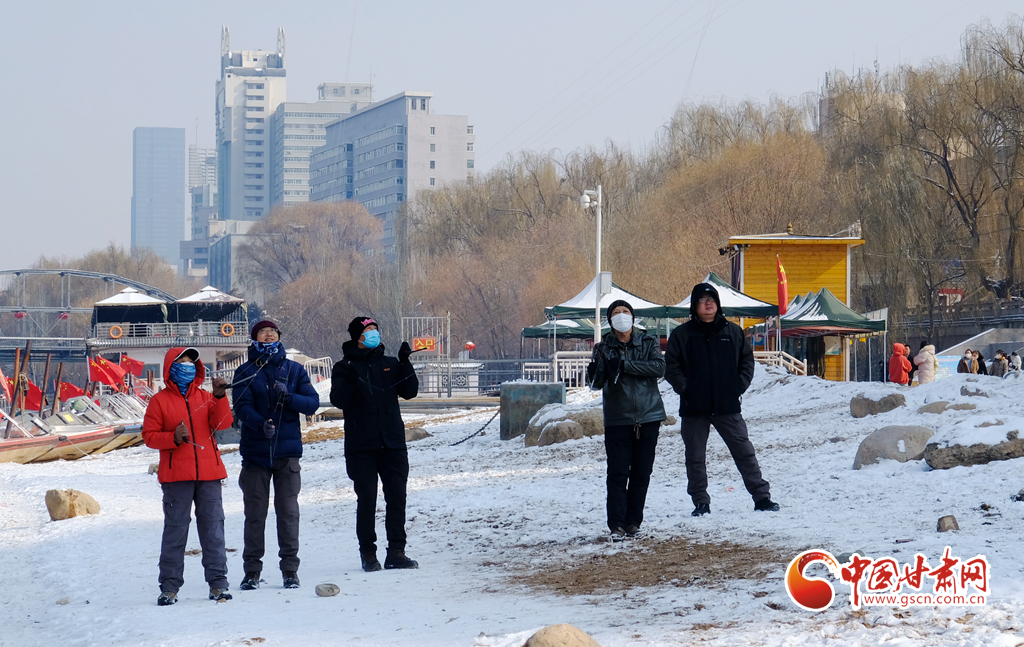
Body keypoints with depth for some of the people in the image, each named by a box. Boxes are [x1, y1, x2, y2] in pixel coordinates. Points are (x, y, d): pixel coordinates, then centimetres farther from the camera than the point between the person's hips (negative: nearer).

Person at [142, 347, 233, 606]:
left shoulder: (205, 398, 12)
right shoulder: (160, 401, 4)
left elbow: (222, 423, -2)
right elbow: (149, 435, 1)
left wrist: (220, 397, -16)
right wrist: (173, 438, -15)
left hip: (208, 473, 3)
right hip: (176, 476, -3)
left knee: (213, 528, 3)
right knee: (175, 529, -2)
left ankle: (218, 582, 8)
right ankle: (169, 586, 3)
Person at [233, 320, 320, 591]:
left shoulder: (294, 370, 10)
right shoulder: (245, 372, 6)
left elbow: (312, 403, 3)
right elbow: (242, 407, -8)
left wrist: (288, 397, -16)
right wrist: (260, 424, -27)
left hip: (287, 451, 1)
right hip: (255, 451, -1)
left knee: (288, 511, -1)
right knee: (255, 513, 1)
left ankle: (290, 570, 5)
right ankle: (252, 571, 7)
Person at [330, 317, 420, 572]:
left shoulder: (390, 364, 13)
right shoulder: (345, 367, 4)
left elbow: (409, 392, 5)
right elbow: (338, 400, -7)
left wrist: (405, 364, -8)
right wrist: (349, 381, -25)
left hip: (393, 443, 3)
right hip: (361, 446, -3)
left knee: (397, 498, 0)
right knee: (366, 500, -2)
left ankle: (396, 552, 5)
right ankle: (368, 553, 6)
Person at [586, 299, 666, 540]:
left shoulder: (648, 342, 5)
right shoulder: (603, 347, 4)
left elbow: (659, 367, -12)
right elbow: (597, 383, -6)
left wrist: (625, 365, -18)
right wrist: (595, 374, -30)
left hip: (648, 416, 1)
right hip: (617, 418, -1)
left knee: (641, 472, 5)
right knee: (617, 473, -8)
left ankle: (634, 521, 15)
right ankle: (617, 524, -9)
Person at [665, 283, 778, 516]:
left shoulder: (733, 331, 8)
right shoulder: (681, 335, 4)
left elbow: (747, 359, 12)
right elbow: (671, 366, 3)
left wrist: (740, 385, -2)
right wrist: (684, 388, -10)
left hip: (727, 406, 0)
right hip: (694, 408, 0)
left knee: (745, 452, -1)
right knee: (695, 457, 4)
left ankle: (762, 497, 4)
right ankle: (701, 503, 14)